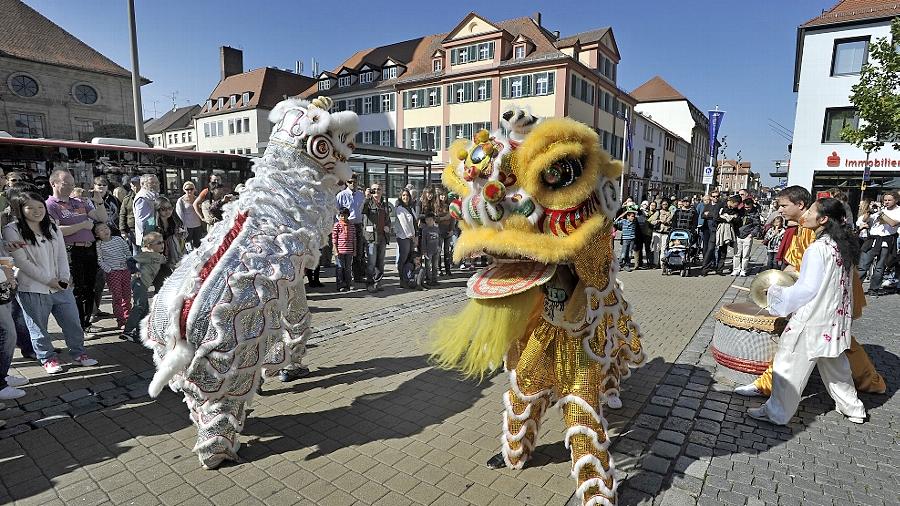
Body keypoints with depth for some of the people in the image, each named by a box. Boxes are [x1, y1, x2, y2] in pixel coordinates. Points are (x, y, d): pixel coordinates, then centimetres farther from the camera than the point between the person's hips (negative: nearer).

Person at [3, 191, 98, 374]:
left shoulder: (53, 229, 10)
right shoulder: (12, 231, -7)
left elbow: (62, 255, 8)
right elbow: (21, 261, -12)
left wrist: (64, 278, -6)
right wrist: (48, 280, -14)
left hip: (61, 287, 5)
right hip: (33, 290, -4)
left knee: (73, 322, 9)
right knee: (38, 328, 9)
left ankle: (78, 354, 23)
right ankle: (48, 358, 25)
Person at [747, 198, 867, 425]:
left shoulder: (817, 249, -21)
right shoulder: (844, 246, 6)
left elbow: (807, 289, -20)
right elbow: (831, 283, 15)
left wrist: (776, 292, -8)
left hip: (811, 321, -9)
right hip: (835, 320, 9)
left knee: (789, 366, 2)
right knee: (835, 366, 25)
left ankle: (776, 413, 11)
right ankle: (852, 408, 38)